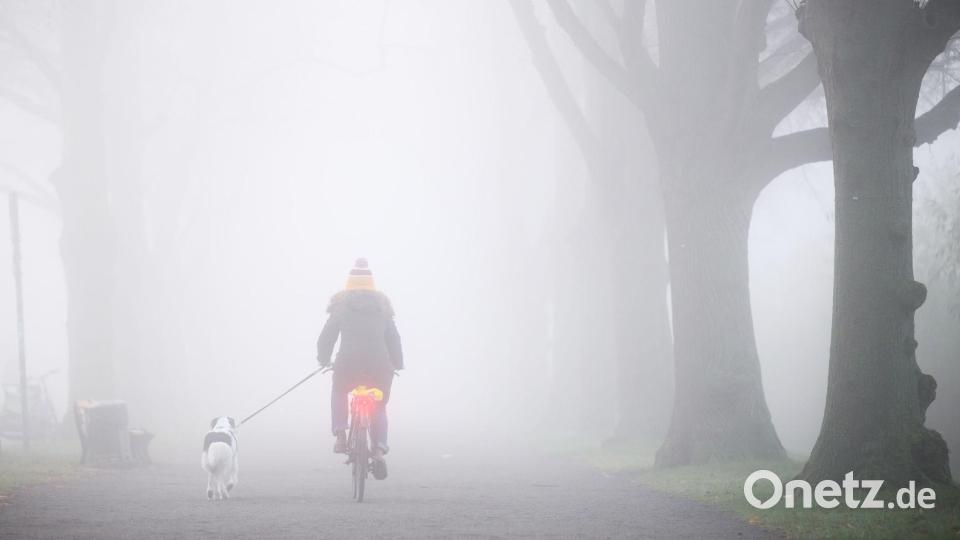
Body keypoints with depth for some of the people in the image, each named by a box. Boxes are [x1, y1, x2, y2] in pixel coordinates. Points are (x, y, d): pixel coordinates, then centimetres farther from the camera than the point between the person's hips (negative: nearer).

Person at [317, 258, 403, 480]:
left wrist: (323, 359, 25)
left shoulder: (341, 304, 9)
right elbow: (393, 338, 13)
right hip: (379, 366, 1)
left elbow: (327, 336, 9)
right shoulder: (382, 306, 14)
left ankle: (340, 434, 7)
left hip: (348, 363, -1)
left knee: (339, 394, 29)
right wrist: (397, 363, 25)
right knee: (379, 408, 15)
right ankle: (379, 449, -10)